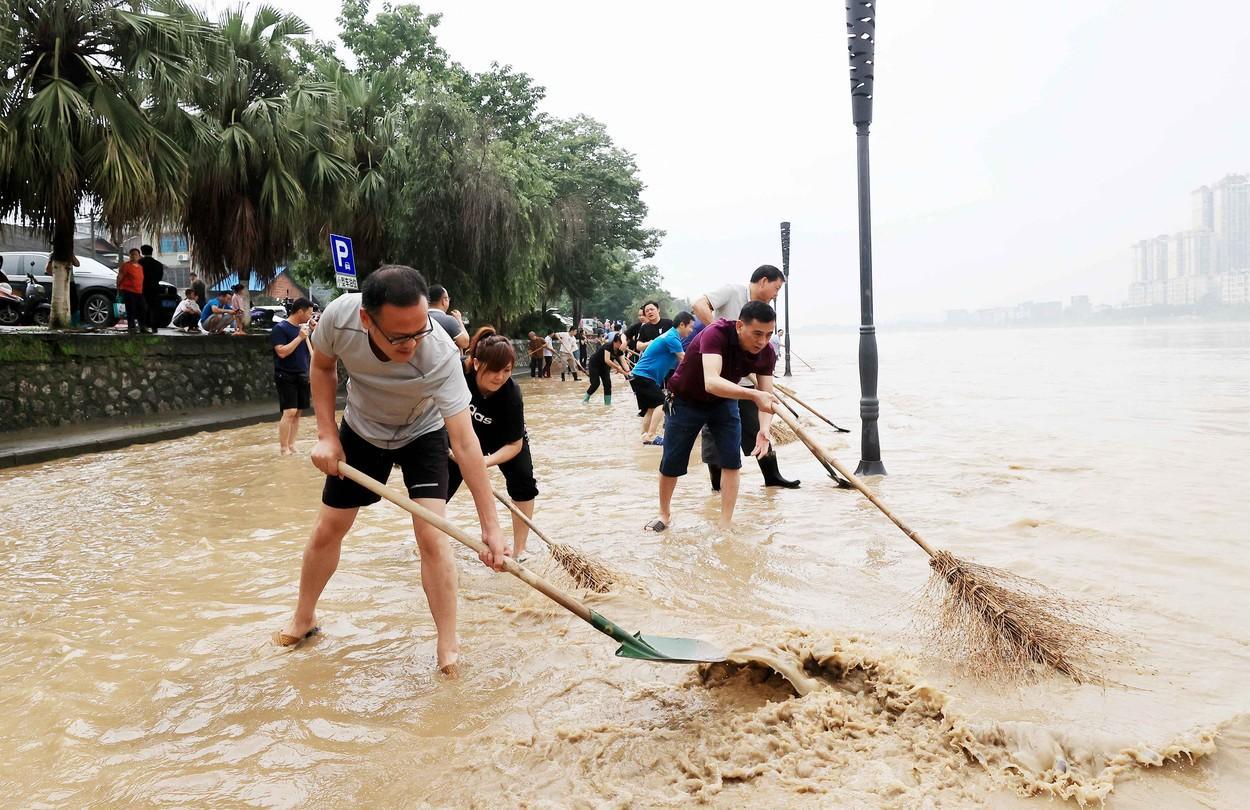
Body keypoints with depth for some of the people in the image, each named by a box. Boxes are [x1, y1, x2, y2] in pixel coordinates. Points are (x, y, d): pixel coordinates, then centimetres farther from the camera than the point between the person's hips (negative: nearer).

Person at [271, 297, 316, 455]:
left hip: (302, 376, 7)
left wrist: (314, 332, 3)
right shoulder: (280, 328, -9)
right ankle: (283, 449, -9)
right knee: (289, 412, -13)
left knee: (297, 413, 7)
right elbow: (282, 352, -20)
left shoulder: (304, 328, 12)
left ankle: (291, 445, 12)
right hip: (286, 376, -7)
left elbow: (313, 352, 16)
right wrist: (299, 337, -19)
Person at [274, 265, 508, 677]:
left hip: (423, 434, -3)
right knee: (328, 529, 9)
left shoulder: (440, 355, -41)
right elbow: (322, 367, -9)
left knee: (433, 536, -15)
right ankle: (303, 618, 34)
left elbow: (465, 443, -42)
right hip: (361, 430, 3)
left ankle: (448, 649, -3)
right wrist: (327, 435, -16)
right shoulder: (339, 316, -33)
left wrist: (490, 526, -43)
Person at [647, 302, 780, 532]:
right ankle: (665, 513, 30)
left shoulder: (766, 353, -20)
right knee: (671, 463, 5)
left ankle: (726, 524, 4)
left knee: (732, 461, -8)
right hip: (686, 400, -4)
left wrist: (764, 429, -39)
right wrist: (754, 394, -62)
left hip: (724, 401, 4)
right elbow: (711, 382, -50)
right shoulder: (716, 334, -37)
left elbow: (766, 396, -19)